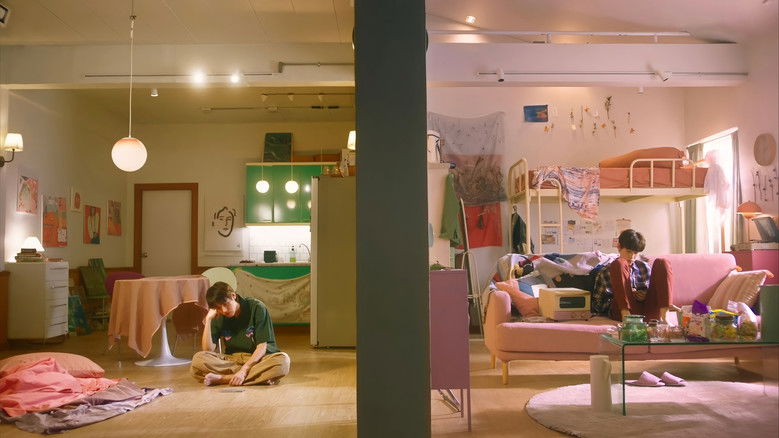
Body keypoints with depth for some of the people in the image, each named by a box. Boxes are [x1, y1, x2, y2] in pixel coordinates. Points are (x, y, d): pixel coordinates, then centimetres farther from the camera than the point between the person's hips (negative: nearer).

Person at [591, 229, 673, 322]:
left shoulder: (644, 268, 23)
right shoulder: (606, 272, 13)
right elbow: (597, 305, 8)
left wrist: (646, 296, 2)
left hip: (649, 312, 3)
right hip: (622, 310, -3)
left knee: (662, 263, -7)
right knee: (619, 264, -17)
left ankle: (664, 314, -27)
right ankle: (625, 313, -35)